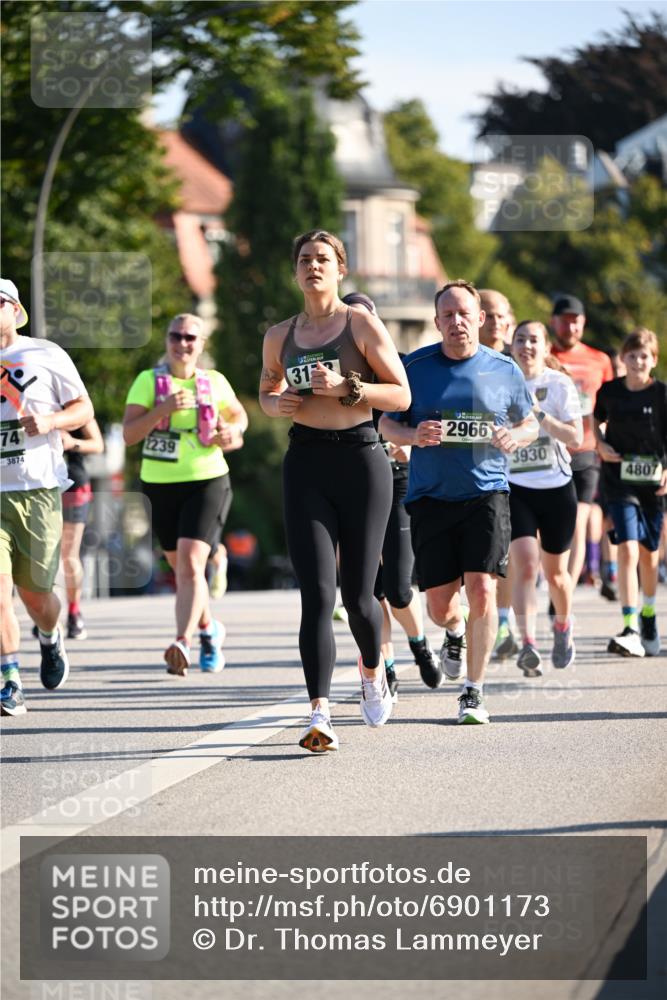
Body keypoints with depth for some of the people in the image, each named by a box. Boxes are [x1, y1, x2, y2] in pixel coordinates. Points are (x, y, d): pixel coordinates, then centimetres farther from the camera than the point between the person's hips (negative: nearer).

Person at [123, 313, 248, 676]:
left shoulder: (215, 383, 3)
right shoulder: (148, 381, 0)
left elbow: (239, 415, 21)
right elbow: (129, 434, -9)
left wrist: (232, 431, -1)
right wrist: (162, 409, -23)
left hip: (207, 482, -2)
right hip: (160, 485, 2)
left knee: (191, 564, -20)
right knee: (181, 568, 14)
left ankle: (182, 643, -29)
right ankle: (209, 629, 39)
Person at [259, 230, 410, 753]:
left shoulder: (362, 324, 0)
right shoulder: (280, 336, 11)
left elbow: (401, 395, -2)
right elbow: (267, 390, 26)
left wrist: (346, 387, -16)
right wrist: (277, 404, 3)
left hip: (360, 459, -2)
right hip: (306, 463, 2)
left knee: (357, 595, 3)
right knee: (317, 595, -10)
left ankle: (373, 670, 36)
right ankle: (320, 715, -14)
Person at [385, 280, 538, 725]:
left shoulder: (504, 370, 5)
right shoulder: (414, 367, 2)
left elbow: (530, 423, 16)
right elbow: (389, 423, 8)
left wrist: (514, 437, -7)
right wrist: (413, 434, -13)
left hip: (487, 493, -1)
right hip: (431, 497, 1)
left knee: (482, 589, -14)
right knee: (439, 604, 2)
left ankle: (475, 691, -1)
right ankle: (455, 633, 41)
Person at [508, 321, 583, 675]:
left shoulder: (559, 384, -2)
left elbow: (576, 437, -11)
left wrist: (540, 414, -20)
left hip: (556, 487, 0)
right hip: (516, 488, 0)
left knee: (555, 571, 13)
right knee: (525, 565, -19)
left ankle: (563, 627, 41)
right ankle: (528, 644, -26)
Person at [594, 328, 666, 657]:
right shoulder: (610, 391, 0)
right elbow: (595, 420, 18)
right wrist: (600, 445, -1)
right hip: (619, 479, 0)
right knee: (627, 550, -16)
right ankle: (631, 631, -22)